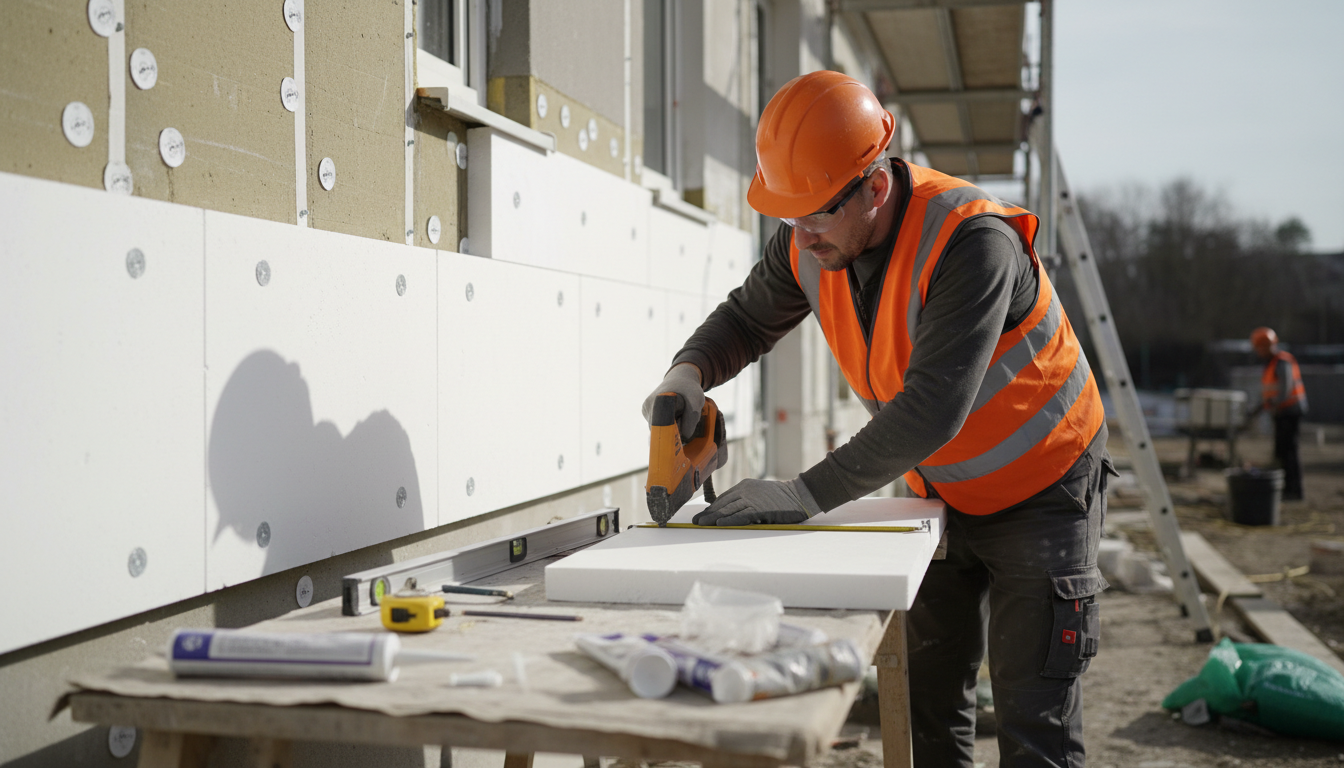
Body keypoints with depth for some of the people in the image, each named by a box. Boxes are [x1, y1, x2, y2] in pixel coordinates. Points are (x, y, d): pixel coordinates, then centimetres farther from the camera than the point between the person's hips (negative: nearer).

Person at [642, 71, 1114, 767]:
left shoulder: (971, 241, -33)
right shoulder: (809, 245, -11)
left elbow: (933, 407, -39)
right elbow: (748, 318, 7)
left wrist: (808, 494, -40)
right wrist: (689, 371, -15)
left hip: (1041, 490, -6)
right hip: (942, 492, 6)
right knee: (927, 707, 10)